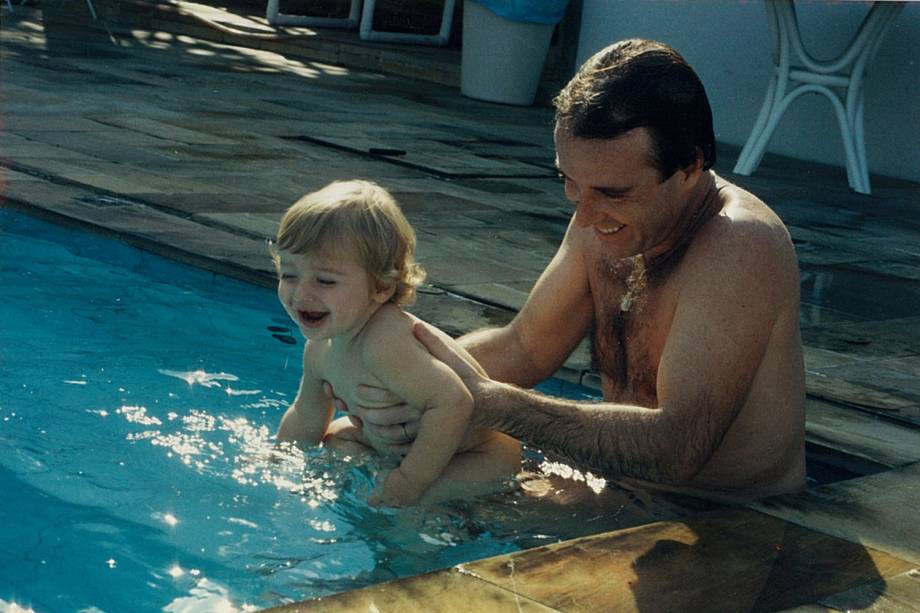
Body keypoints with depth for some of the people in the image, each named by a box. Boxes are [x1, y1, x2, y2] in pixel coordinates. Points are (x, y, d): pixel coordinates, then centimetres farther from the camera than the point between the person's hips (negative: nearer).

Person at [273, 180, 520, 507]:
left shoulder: (384, 344, -39)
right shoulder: (320, 349, -9)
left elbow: (452, 402, -47)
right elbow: (306, 418, 11)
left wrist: (410, 481, -39)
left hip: (476, 451, -8)